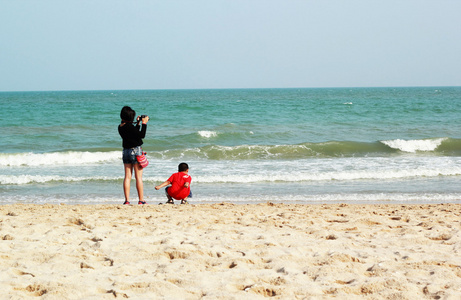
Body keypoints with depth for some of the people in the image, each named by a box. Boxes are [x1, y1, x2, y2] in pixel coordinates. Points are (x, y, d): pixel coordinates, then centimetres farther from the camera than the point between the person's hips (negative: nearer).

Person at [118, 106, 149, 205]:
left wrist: (138, 123, 19)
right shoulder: (129, 126, -17)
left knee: (127, 177, 6)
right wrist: (144, 123, -7)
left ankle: (127, 200, 2)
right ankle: (141, 200, 0)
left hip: (126, 152, 7)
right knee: (139, 177, -2)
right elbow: (142, 135, -15)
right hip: (135, 151, -7)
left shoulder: (120, 127, 7)